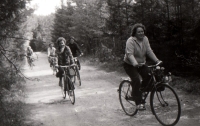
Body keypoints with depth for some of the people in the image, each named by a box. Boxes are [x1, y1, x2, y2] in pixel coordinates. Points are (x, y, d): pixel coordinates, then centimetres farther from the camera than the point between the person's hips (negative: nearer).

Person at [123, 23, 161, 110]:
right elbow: (130, 54, -32)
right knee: (136, 80, -22)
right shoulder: (130, 41, -21)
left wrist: (157, 60, -17)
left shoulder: (145, 39, -2)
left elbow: (149, 51, -6)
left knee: (149, 77, -11)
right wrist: (135, 63, -49)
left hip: (141, 64, 6)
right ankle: (138, 103, -14)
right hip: (130, 65, -6)